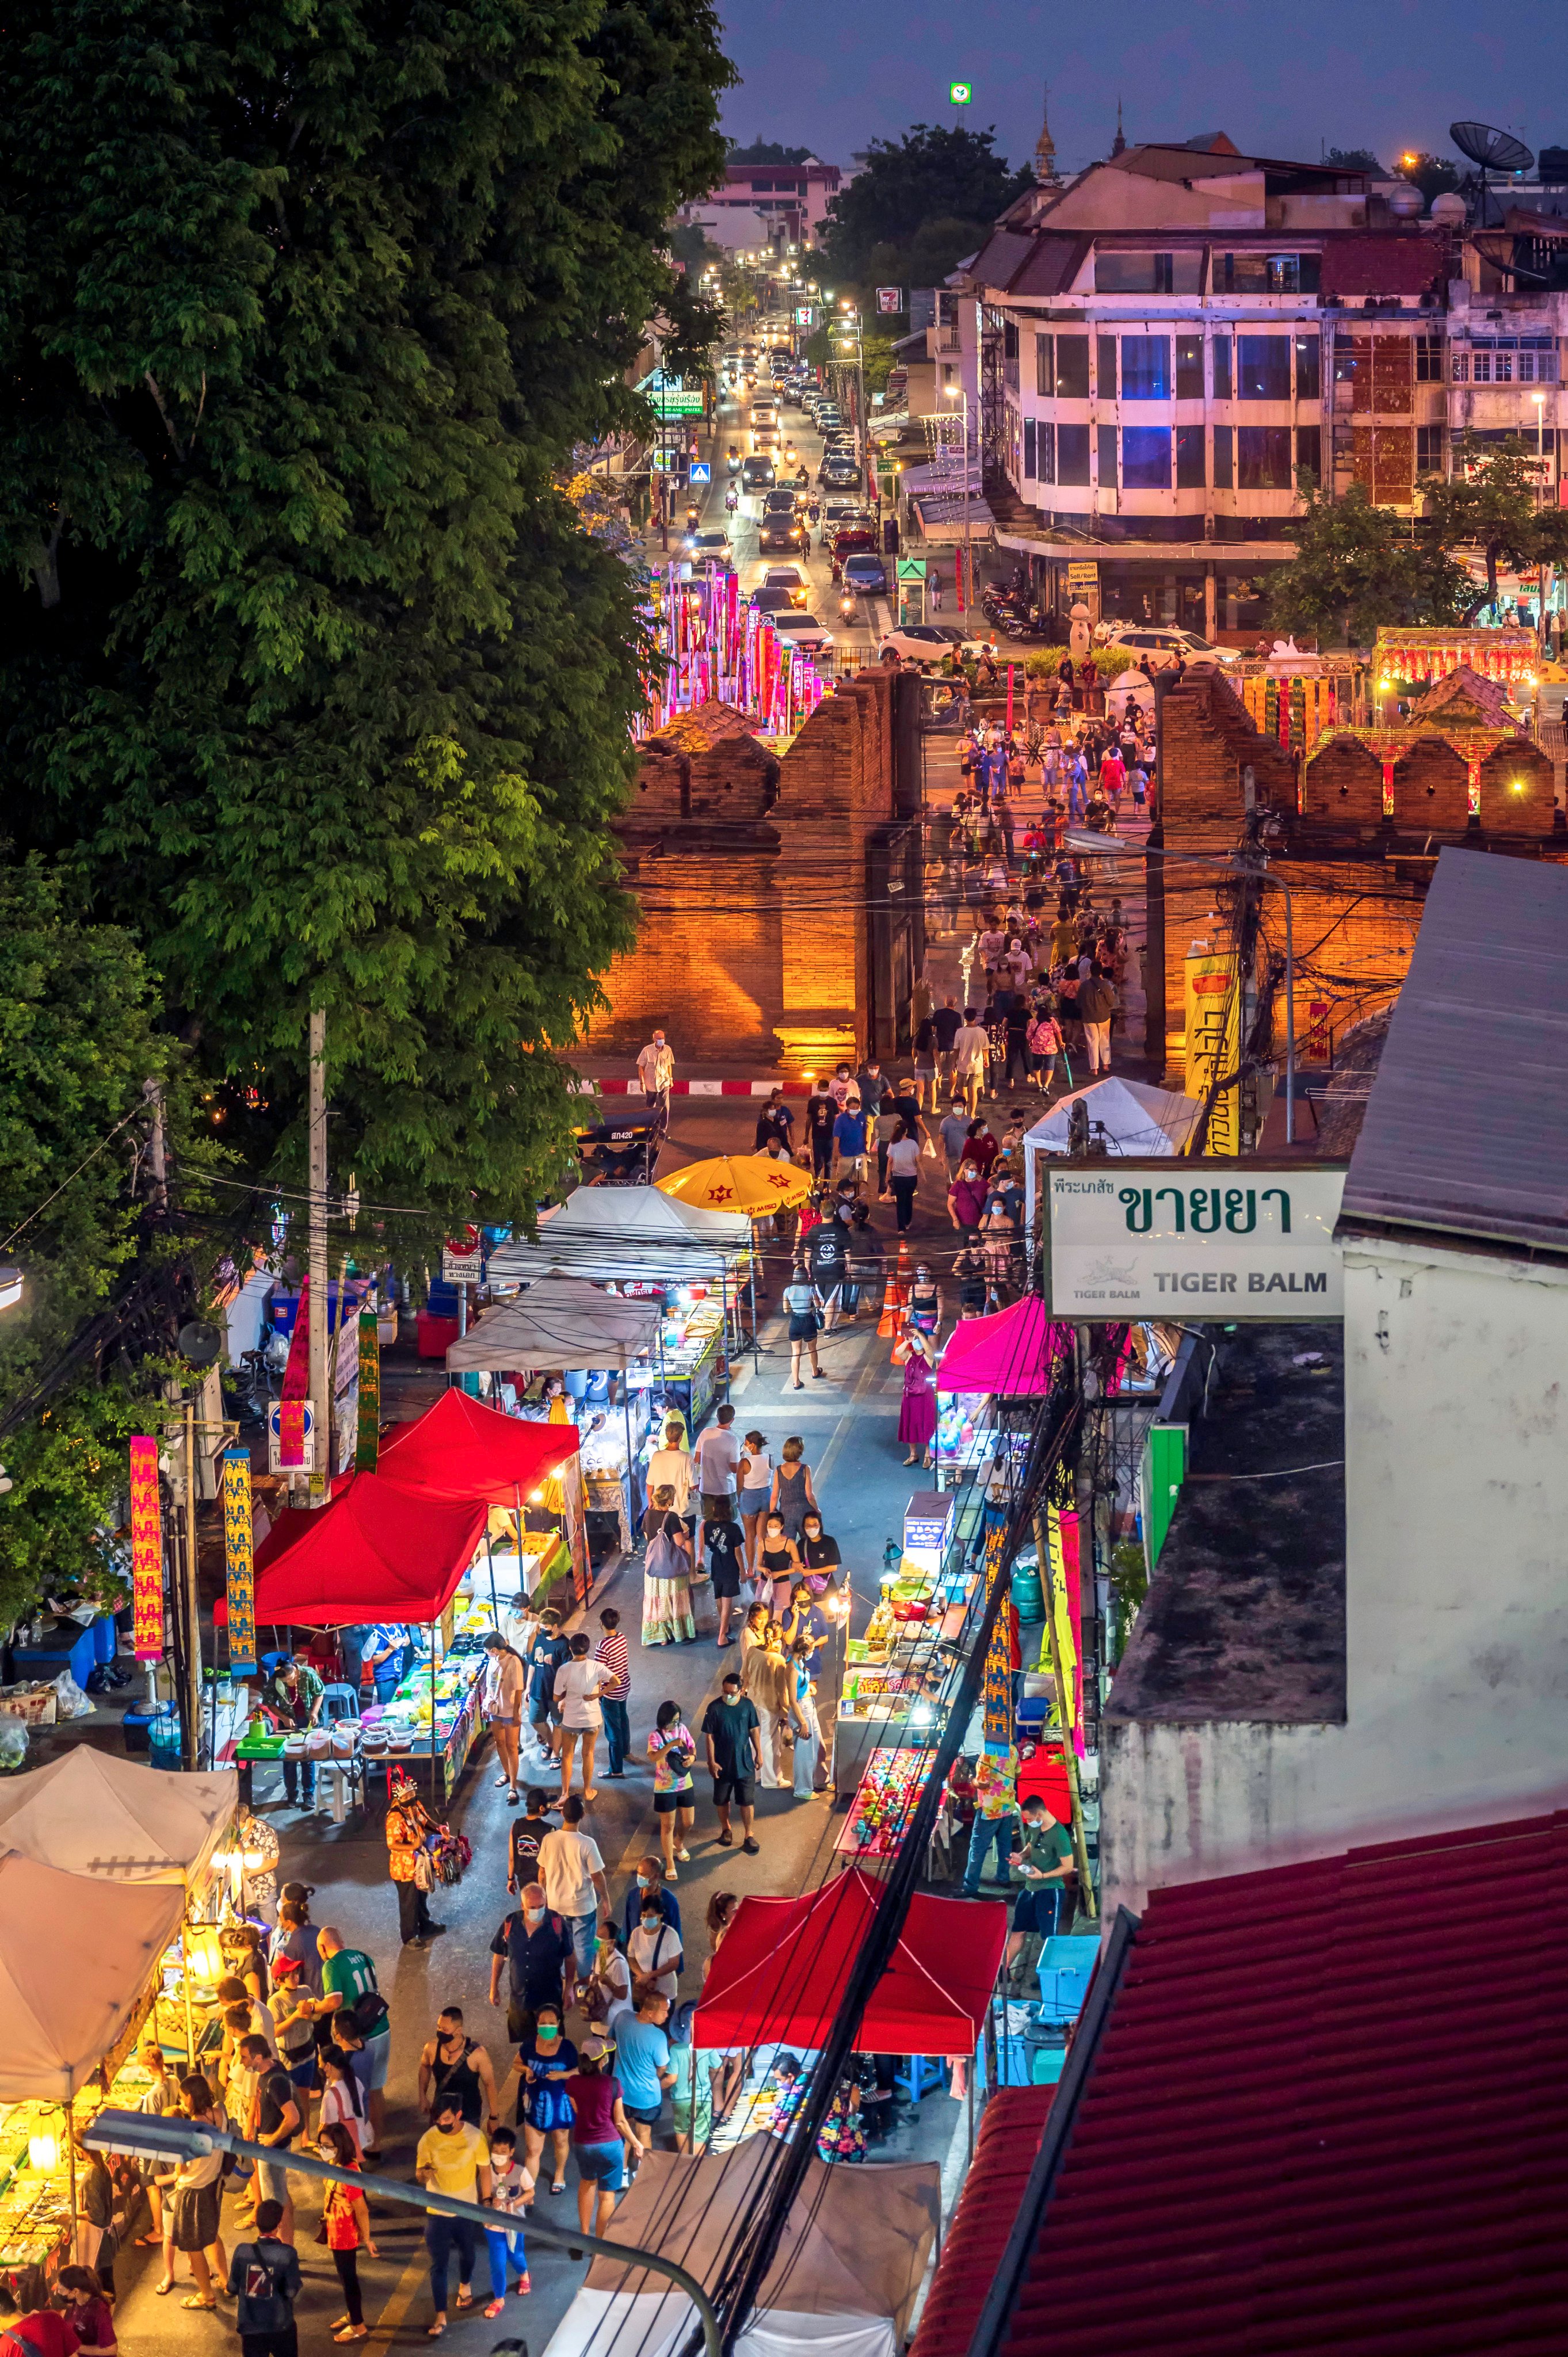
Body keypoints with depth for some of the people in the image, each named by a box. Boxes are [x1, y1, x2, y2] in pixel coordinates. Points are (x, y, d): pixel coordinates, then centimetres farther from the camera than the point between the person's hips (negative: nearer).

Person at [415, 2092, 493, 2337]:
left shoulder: (476, 2137, -14)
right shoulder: (428, 2139, -14)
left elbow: (484, 2170, -2)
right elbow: (419, 2176, -8)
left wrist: (486, 2201, -2)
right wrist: (423, 2174, -32)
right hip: (438, 2212, -1)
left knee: (468, 2253, 24)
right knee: (439, 2265, -1)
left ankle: (465, 2287, 54)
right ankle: (440, 2317, 5)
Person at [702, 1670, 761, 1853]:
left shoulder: (747, 1705, -8)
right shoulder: (714, 1708, -14)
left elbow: (754, 1730, 4)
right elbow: (709, 1736, -10)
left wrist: (759, 1754, 5)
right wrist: (712, 1762, -11)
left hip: (744, 1762, 1)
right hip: (723, 1763, -1)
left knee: (747, 1800, 4)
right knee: (722, 1799, 14)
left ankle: (748, 1836, 16)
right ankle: (726, 1830, 35)